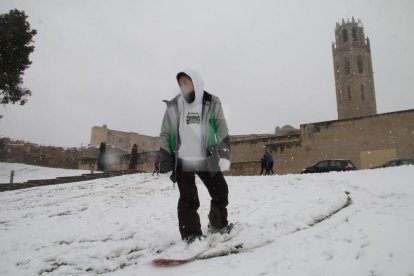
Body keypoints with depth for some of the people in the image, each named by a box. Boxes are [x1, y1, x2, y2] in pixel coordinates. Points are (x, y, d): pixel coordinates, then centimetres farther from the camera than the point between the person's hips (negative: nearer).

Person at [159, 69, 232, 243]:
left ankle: (218, 225, 30)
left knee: (221, 192, 8)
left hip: (207, 160, 2)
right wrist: (166, 163, -3)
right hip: (182, 161, -1)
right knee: (188, 199, -4)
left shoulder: (212, 103, -3)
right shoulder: (173, 106, -2)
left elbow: (222, 131, -4)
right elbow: (165, 136, 2)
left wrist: (224, 155, -16)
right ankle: (191, 235, 9)